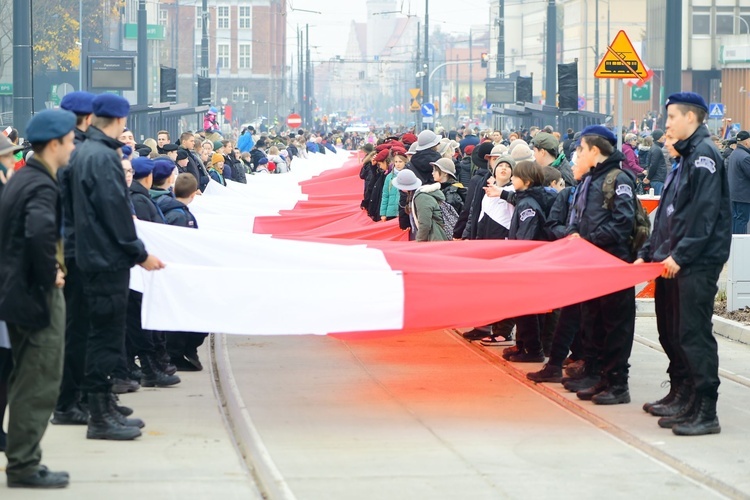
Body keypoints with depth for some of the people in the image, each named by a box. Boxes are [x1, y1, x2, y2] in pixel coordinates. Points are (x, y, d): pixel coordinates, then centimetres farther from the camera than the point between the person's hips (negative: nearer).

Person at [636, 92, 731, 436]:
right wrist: (648, 253, 18)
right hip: (672, 263, 10)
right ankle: (680, 396, 28)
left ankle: (705, 413, -11)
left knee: (694, 335, -11)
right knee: (671, 333, 15)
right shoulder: (685, 157, 19)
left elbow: (705, 213, -20)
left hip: (696, 265, -10)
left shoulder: (704, 155, -11)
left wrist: (681, 256, -22)